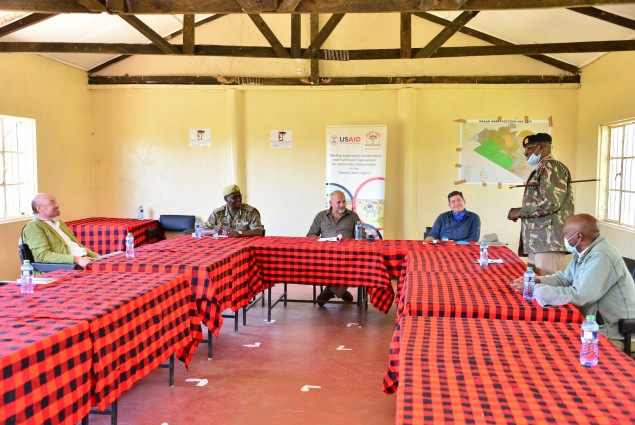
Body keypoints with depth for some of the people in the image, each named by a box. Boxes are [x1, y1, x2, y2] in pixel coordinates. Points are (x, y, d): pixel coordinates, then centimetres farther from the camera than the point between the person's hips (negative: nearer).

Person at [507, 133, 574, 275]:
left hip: (549, 240, -10)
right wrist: (521, 213, 13)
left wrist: (520, 212, -11)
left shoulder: (552, 167, -8)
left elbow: (551, 202, -20)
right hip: (537, 241, 10)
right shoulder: (540, 170, 22)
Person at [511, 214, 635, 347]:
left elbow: (578, 295, -27)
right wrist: (536, 281, -3)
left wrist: (534, 289, -21)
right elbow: (565, 278, 15)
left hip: (612, 333, -8)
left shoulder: (601, 257, -25)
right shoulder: (584, 251, 5)